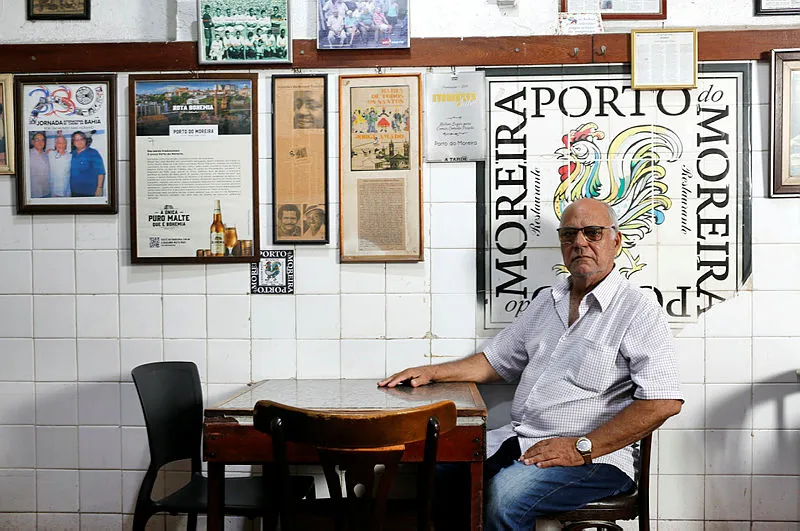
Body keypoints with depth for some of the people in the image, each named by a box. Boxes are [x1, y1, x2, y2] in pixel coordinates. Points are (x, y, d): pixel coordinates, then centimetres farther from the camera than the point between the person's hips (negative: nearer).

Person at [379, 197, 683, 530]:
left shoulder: (638, 311, -6)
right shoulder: (547, 301, 17)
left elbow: (665, 401, -16)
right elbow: (498, 361, 24)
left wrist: (582, 448, -18)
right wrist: (432, 373, 11)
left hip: (595, 456, -6)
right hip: (520, 440, 6)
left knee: (505, 493, -30)